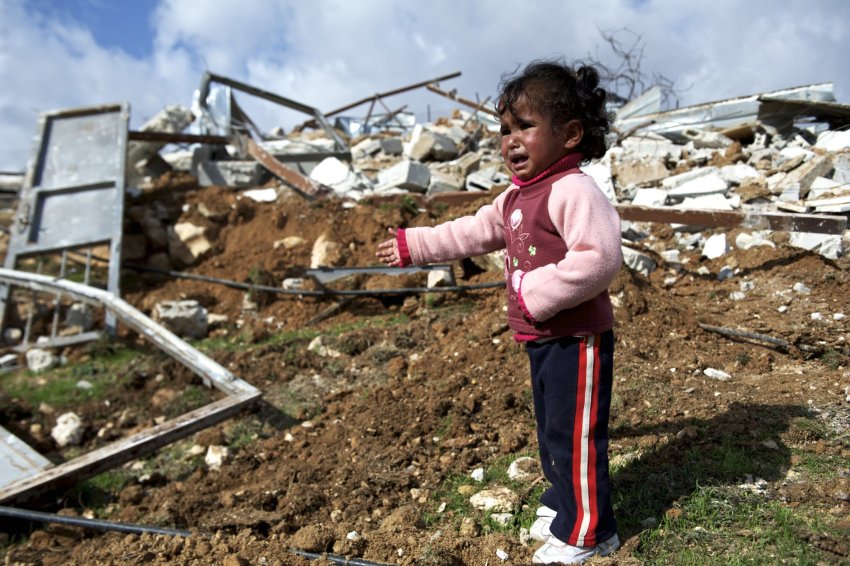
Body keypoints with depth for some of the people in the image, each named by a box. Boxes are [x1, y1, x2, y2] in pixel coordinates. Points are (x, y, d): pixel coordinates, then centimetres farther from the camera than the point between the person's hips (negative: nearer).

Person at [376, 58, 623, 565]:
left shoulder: (573, 191, -21)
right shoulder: (515, 198, 11)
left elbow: (600, 258, -33)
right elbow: (472, 233, 20)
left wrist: (534, 294, -27)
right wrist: (411, 245, 22)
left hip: (577, 338, -10)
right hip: (542, 338, 10)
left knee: (575, 434, 3)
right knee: (552, 429, 22)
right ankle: (563, 502, 41)